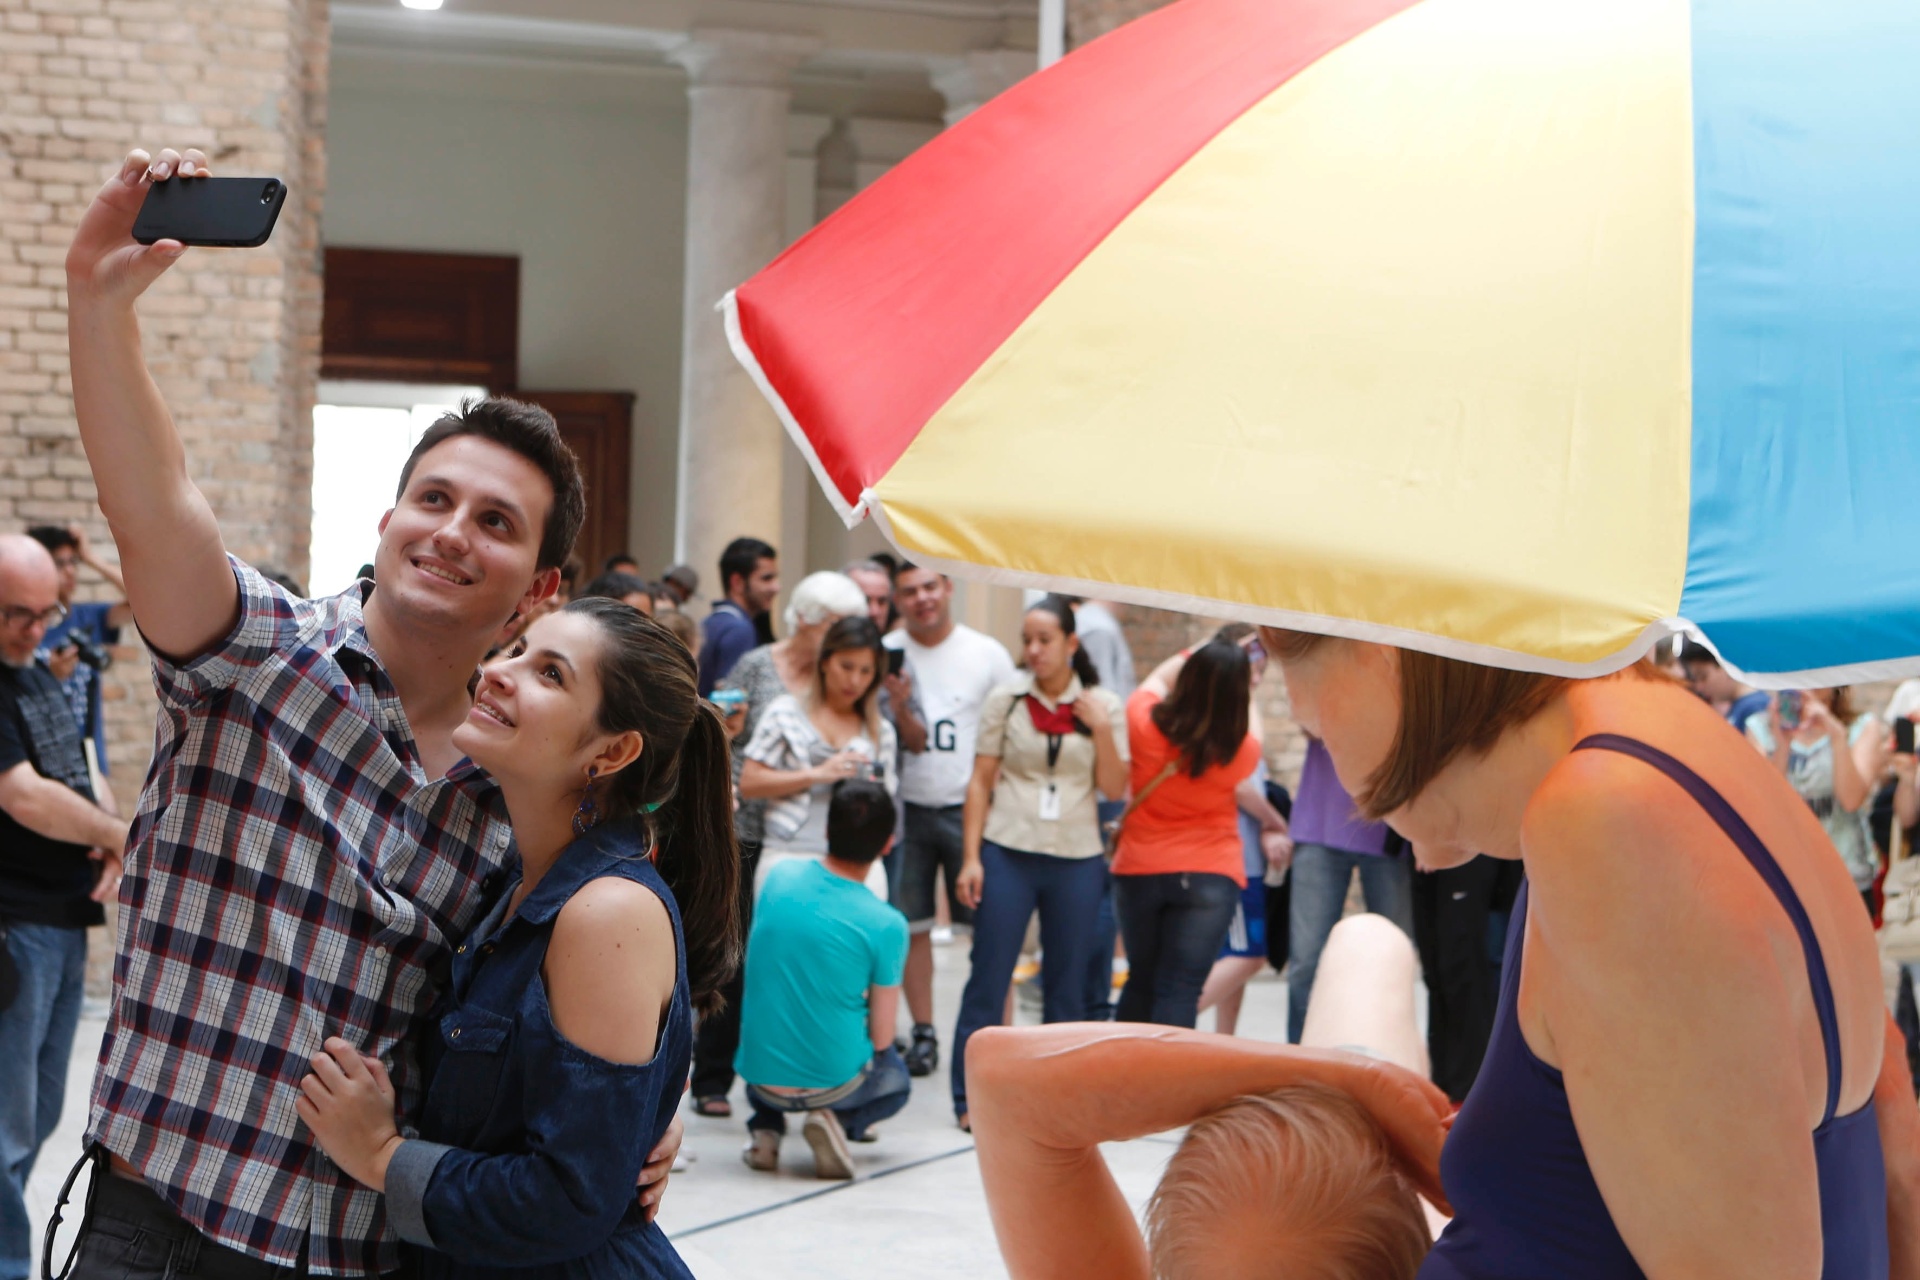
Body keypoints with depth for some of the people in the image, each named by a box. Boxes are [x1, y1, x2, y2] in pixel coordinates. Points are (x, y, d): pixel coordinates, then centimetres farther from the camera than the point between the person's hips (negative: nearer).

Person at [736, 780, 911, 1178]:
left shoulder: (779, 876, -6)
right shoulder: (886, 925, -17)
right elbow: (881, 1037, -9)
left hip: (759, 1075, 3)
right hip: (834, 1080, -3)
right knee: (897, 1082, 32)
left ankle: (765, 1129, 14)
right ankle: (841, 1120, 0)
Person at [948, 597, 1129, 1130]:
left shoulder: (1104, 707, 4)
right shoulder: (1006, 700, 3)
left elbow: (1115, 788, -2)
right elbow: (981, 782, 3)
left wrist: (1100, 728, -13)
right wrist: (971, 857, -3)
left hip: (1076, 860, 1)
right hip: (1008, 852, -1)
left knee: (1068, 983, 6)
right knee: (989, 977, -3)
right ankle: (969, 1097, 4)